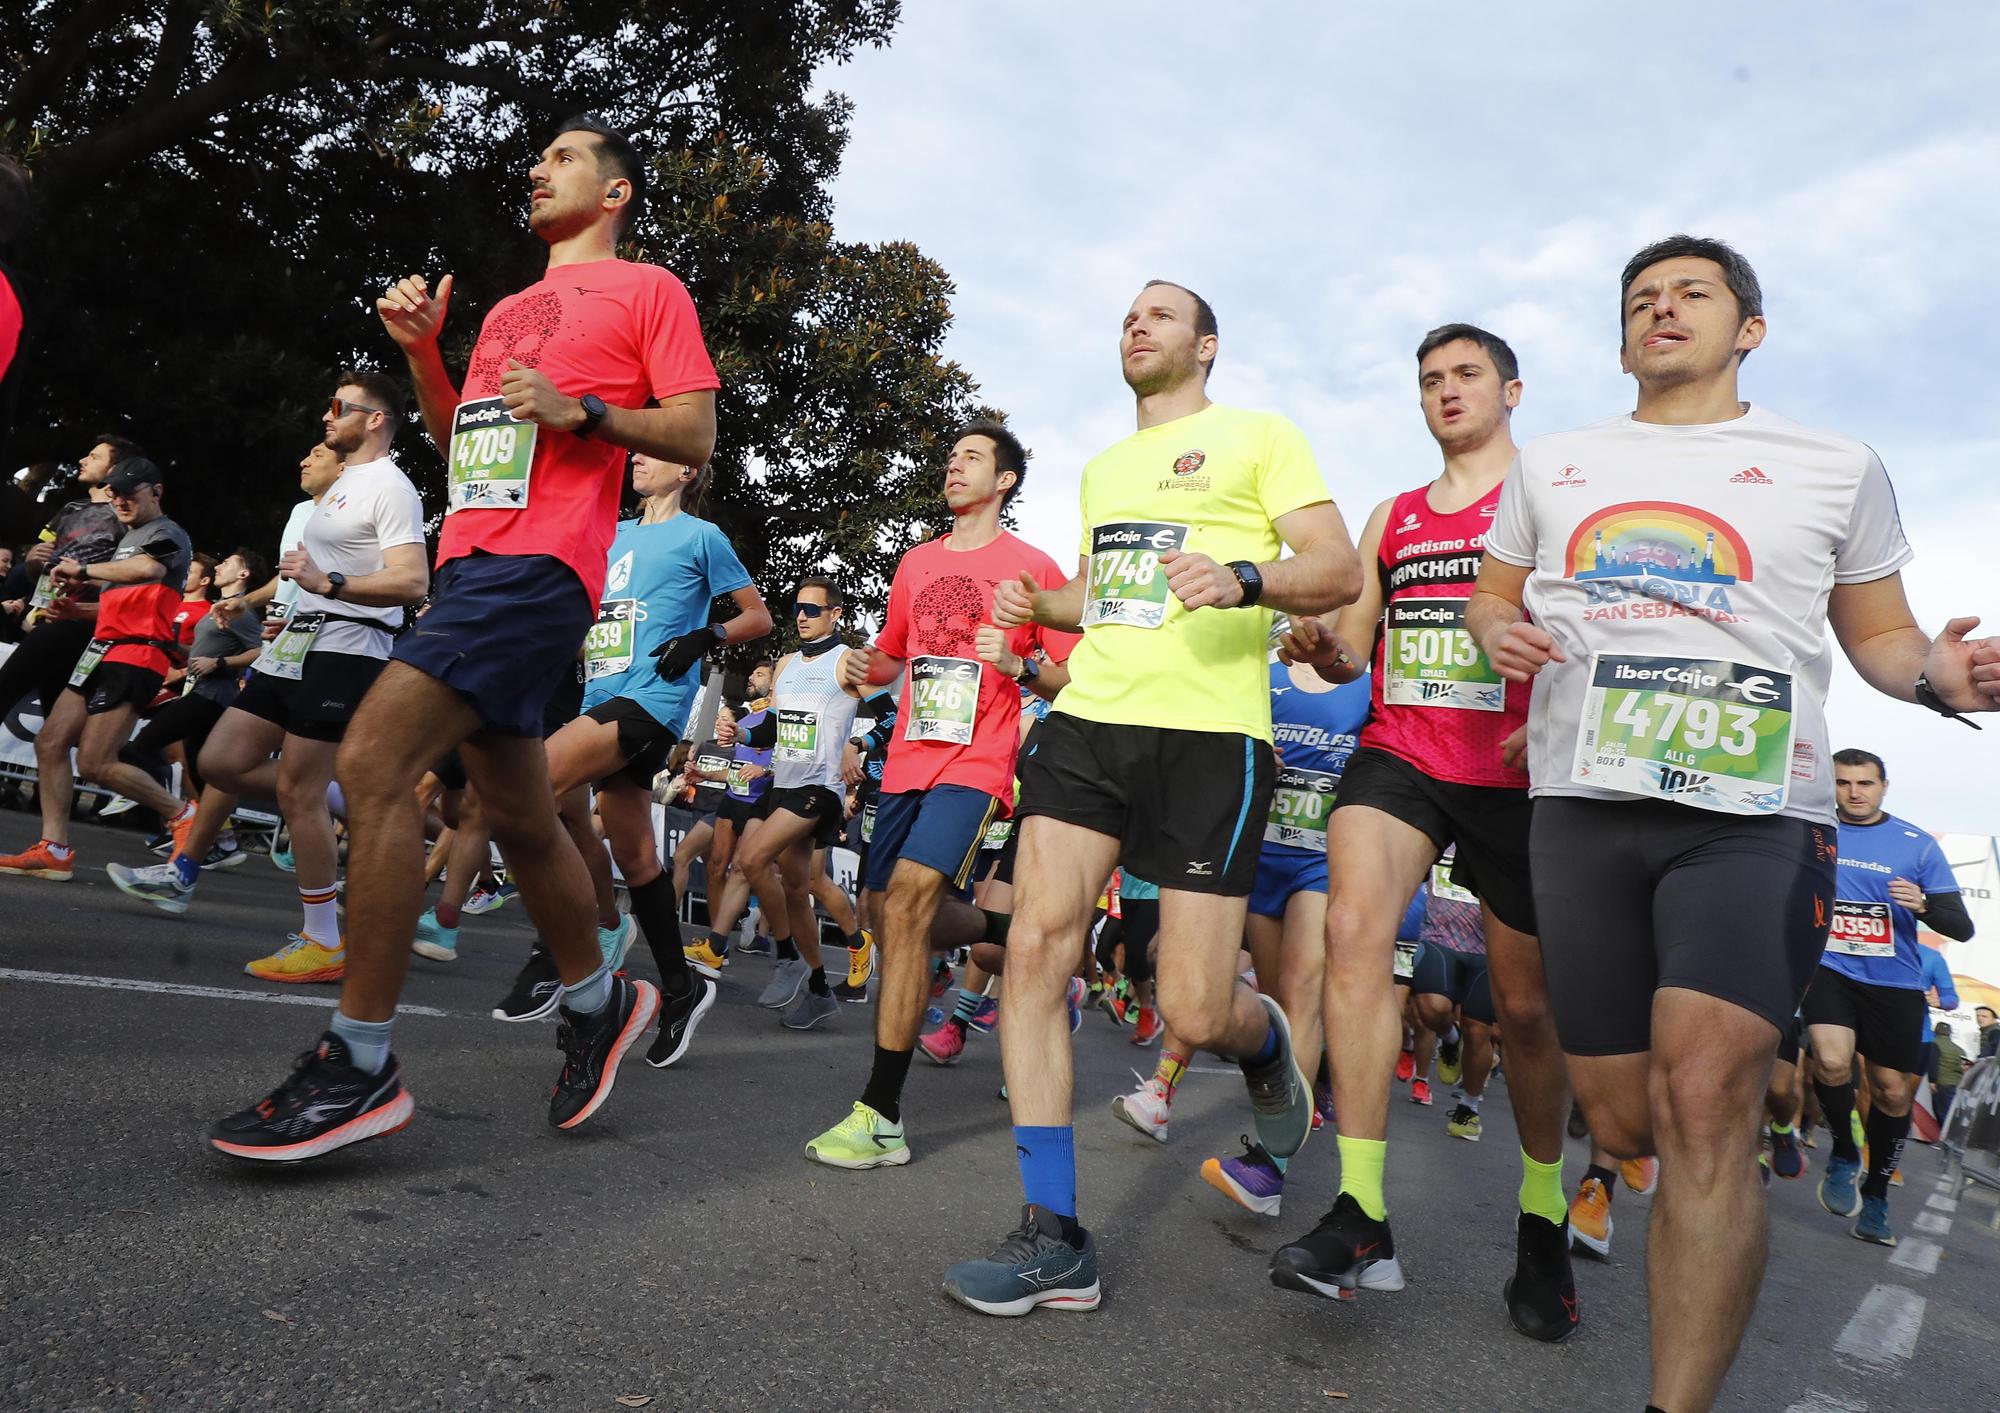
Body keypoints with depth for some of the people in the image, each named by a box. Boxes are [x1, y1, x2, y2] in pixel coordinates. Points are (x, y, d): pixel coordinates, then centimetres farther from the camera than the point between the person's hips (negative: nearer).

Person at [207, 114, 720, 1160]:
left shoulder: (647, 289, 7)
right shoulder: (507, 311, 29)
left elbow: (696, 436, -1)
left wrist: (584, 410, -13)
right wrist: (422, 354, 14)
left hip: (539, 564, -9)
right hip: (469, 561, 9)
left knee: (372, 763, -21)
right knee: (517, 816, 11)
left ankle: (358, 1064, -15)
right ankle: (598, 1001, 29)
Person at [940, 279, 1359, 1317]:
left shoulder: (1258, 434, 7)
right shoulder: (1102, 468, 26)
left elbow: (1340, 572, -2)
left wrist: (1242, 580, -21)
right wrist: (1036, 602, 14)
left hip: (1209, 735, -5)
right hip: (1088, 722, 6)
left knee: (1195, 1015, -9)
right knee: (1035, 946, -11)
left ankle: (1268, 1045, 32)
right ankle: (1053, 1237, -1)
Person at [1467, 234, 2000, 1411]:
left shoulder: (1837, 469, 11)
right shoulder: (1551, 466, 17)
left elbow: (1877, 631, 17)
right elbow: (1496, 593, 24)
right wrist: (1497, 632, 0)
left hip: (1755, 814, -2)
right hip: (1585, 804, 3)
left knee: (1704, 1108, -19)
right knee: (1625, 1124, 6)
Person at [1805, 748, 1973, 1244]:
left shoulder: (1917, 844, 0)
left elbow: (1962, 927, -2)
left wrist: (1923, 904, -22)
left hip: (1895, 981, 1)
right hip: (1830, 968, -1)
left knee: (1893, 1092, 6)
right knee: (1832, 1062, -24)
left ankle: (1875, 1198, 26)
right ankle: (1843, 1153, 5)